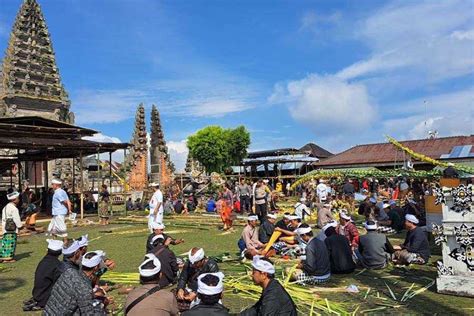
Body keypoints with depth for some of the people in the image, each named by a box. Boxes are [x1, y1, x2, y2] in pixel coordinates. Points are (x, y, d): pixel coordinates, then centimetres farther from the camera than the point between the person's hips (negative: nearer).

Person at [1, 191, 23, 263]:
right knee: (11, 243, -3)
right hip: (12, 229, -9)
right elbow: (17, 219, -14)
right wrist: (20, 225, -1)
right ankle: (8, 257, 0)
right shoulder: (14, 208, -14)